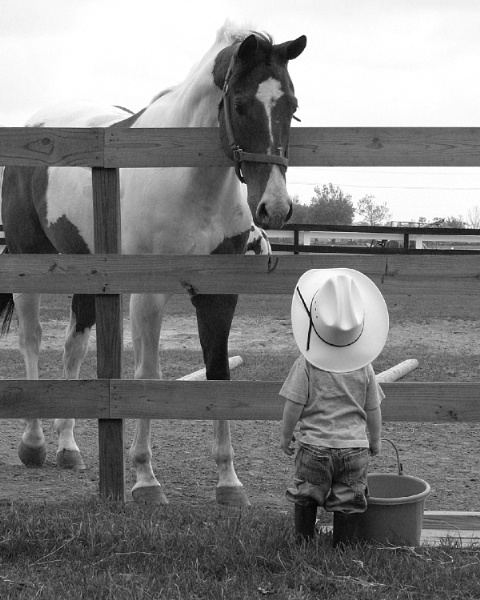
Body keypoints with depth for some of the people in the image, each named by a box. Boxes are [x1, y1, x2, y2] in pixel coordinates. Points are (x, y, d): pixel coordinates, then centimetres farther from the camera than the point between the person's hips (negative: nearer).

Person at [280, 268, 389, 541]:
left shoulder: (306, 364, -11)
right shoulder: (364, 366, -2)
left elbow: (294, 406, -9)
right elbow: (373, 410, 5)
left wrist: (286, 436, 7)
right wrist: (376, 440, 21)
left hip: (315, 446, -2)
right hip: (355, 448, 2)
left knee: (306, 500, 13)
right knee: (349, 503, 9)